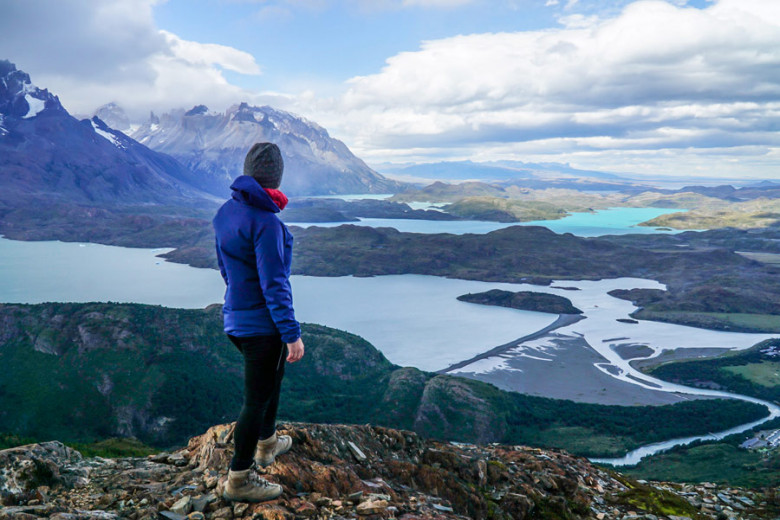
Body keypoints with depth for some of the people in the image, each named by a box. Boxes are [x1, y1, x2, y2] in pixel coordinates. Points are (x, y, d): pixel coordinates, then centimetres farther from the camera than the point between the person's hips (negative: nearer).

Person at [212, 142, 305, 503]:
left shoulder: (225, 212, 4)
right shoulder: (266, 221, -23)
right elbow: (274, 283, -24)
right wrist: (292, 333, -20)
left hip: (236, 319, 9)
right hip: (263, 324, -9)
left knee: (271, 379, 28)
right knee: (257, 398, 4)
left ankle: (266, 444, 47)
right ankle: (239, 480, 17)